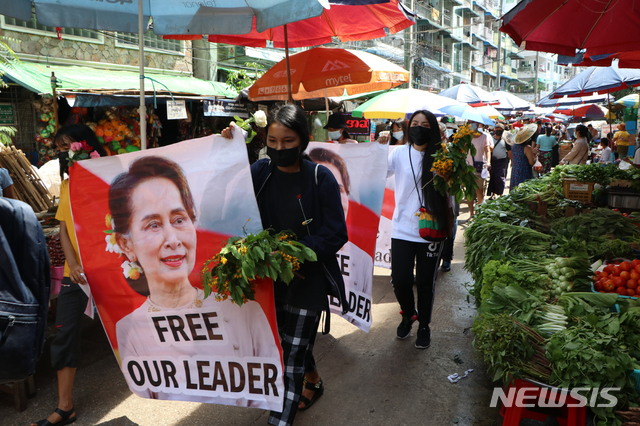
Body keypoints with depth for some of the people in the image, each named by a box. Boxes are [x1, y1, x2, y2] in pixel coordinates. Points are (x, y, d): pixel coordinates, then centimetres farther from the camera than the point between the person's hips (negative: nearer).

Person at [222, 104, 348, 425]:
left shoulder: (320, 178, -12)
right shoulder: (261, 171, -3)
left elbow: (336, 234, -12)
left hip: (308, 276, -4)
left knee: (293, 351, 2)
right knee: (288, 338, 21)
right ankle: (312, 380, 49)